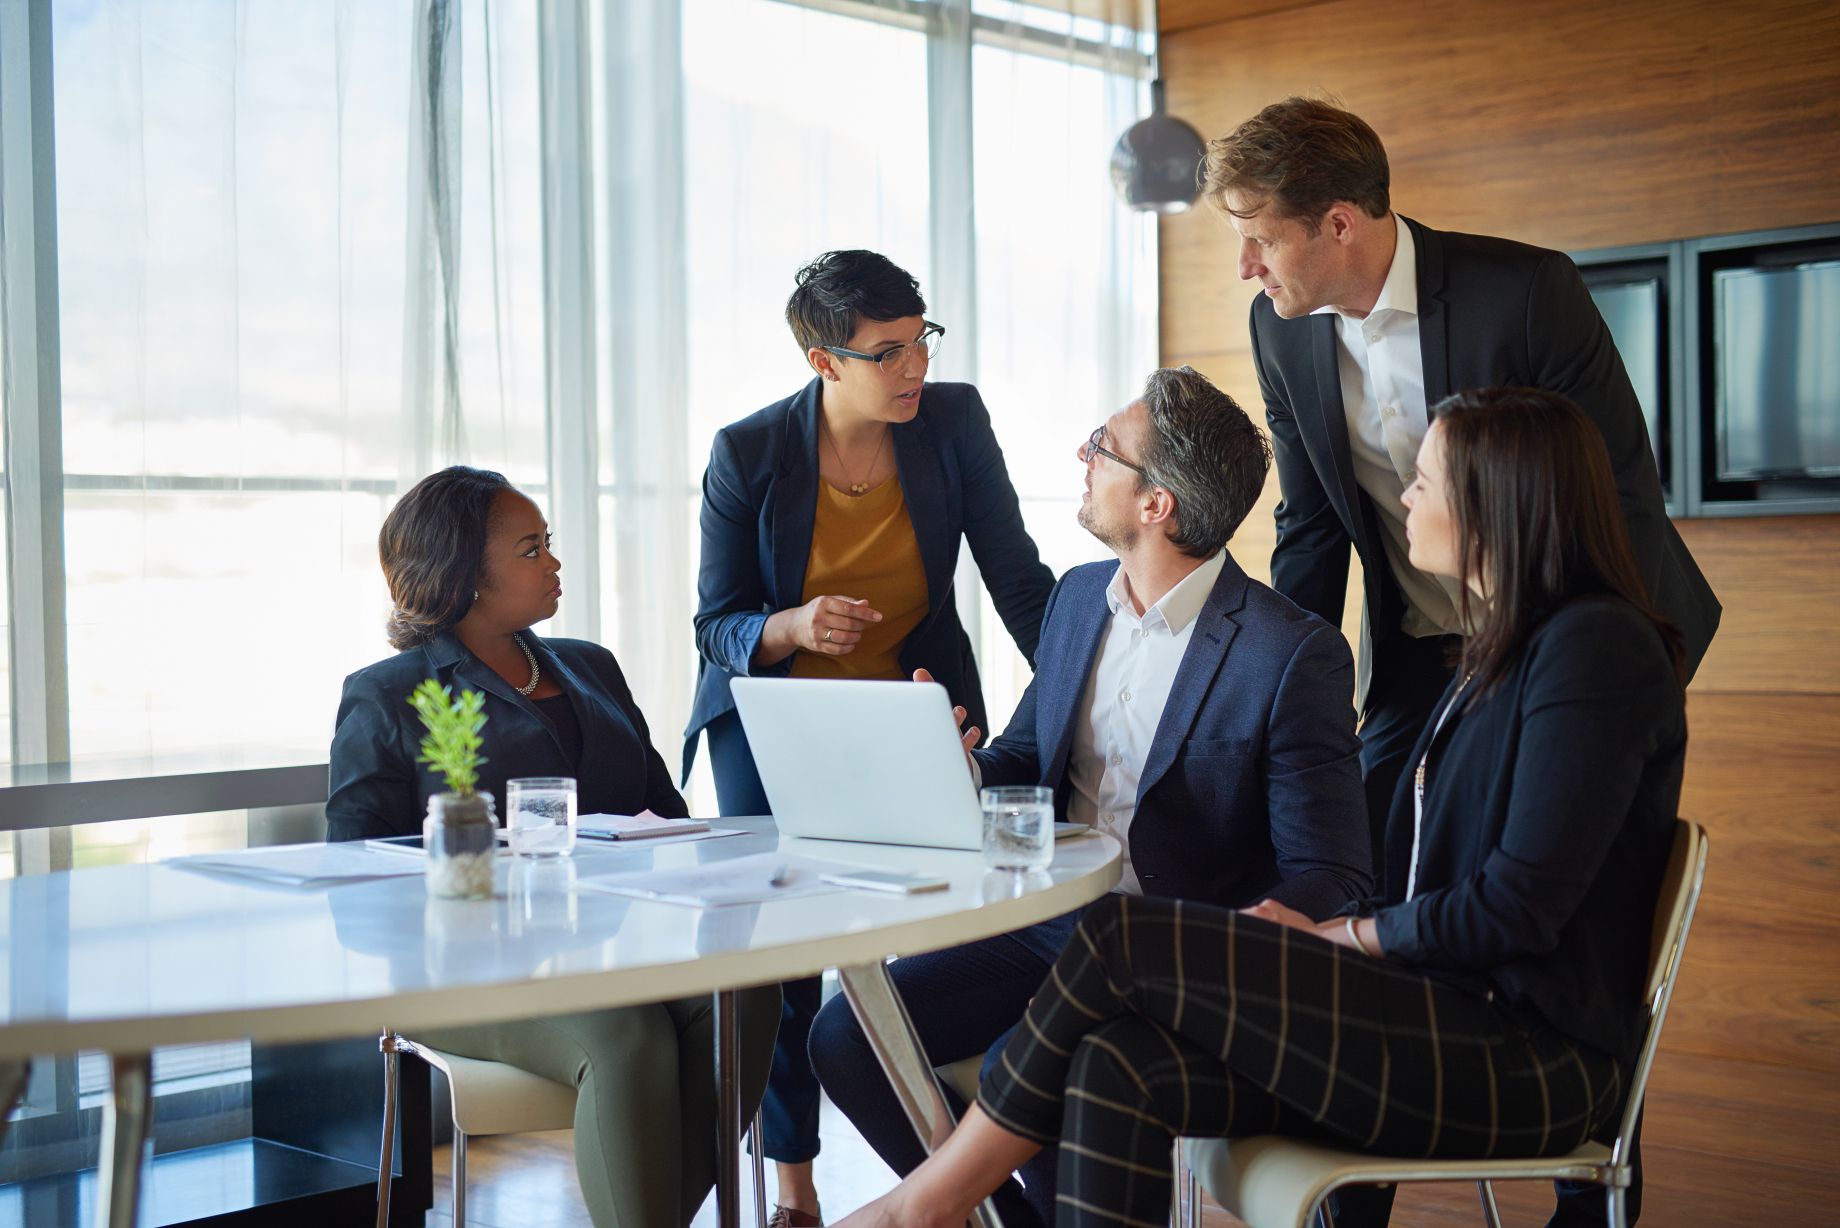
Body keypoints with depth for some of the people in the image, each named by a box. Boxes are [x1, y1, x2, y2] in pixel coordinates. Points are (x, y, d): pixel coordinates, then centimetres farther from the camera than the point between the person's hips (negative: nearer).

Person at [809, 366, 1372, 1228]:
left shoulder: (1295, 655, -14)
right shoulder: (1078, 598, 7)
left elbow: (1328, 876, -15)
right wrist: (960, 770, -3)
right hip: (1049, 927, 7)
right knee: (846, 1039, -8)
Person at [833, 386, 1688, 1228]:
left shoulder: (1595, 645, -10)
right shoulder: (1497, 652, 21)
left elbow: (1522, 906, -17)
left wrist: (1344, 932, -5)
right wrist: (1317, 934, 0)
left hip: (1533, 1061, -8)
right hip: (1455, 1023, 8)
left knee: (1127, 937, -16)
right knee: (1118, 1069, -16)